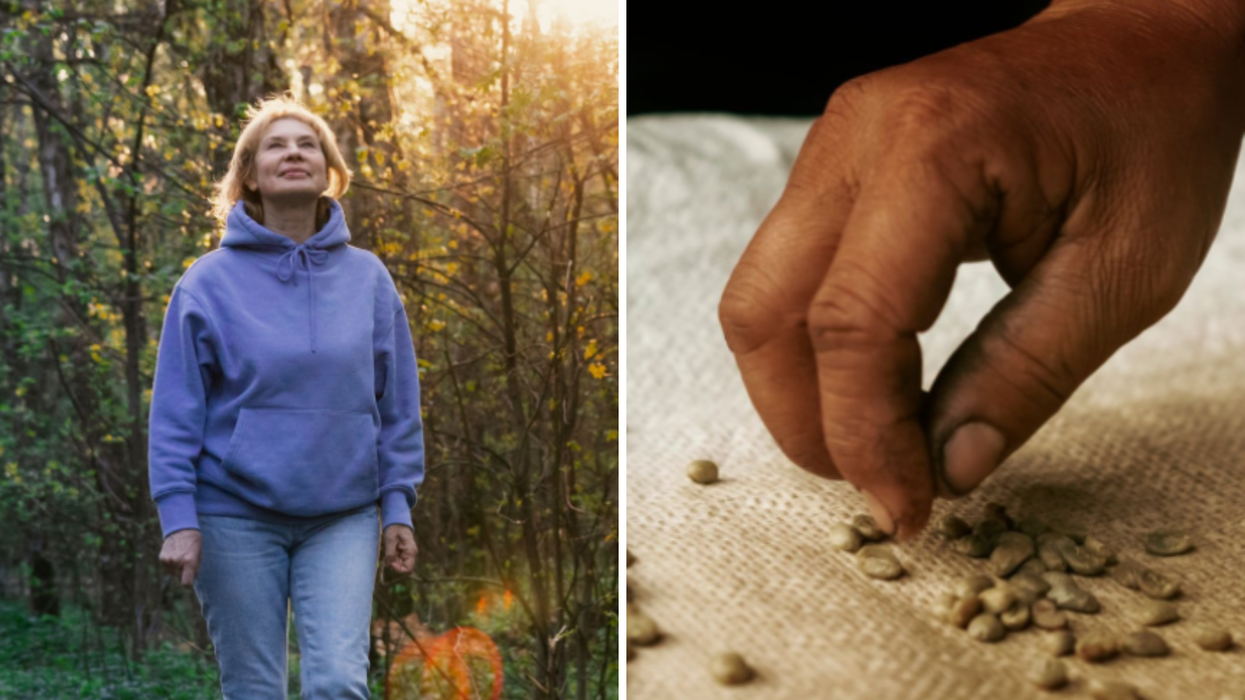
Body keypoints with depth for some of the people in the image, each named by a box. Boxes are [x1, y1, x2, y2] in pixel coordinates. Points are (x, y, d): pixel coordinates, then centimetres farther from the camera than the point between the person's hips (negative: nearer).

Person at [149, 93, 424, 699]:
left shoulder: (368, 278, 5)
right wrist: (178, 517, -8)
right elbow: (176, 411, -1)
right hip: (237, 517, -1)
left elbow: (397, 404, 7)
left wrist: (398, 506, 3)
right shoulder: (209, 282, -1)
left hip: (344, 517, 1)